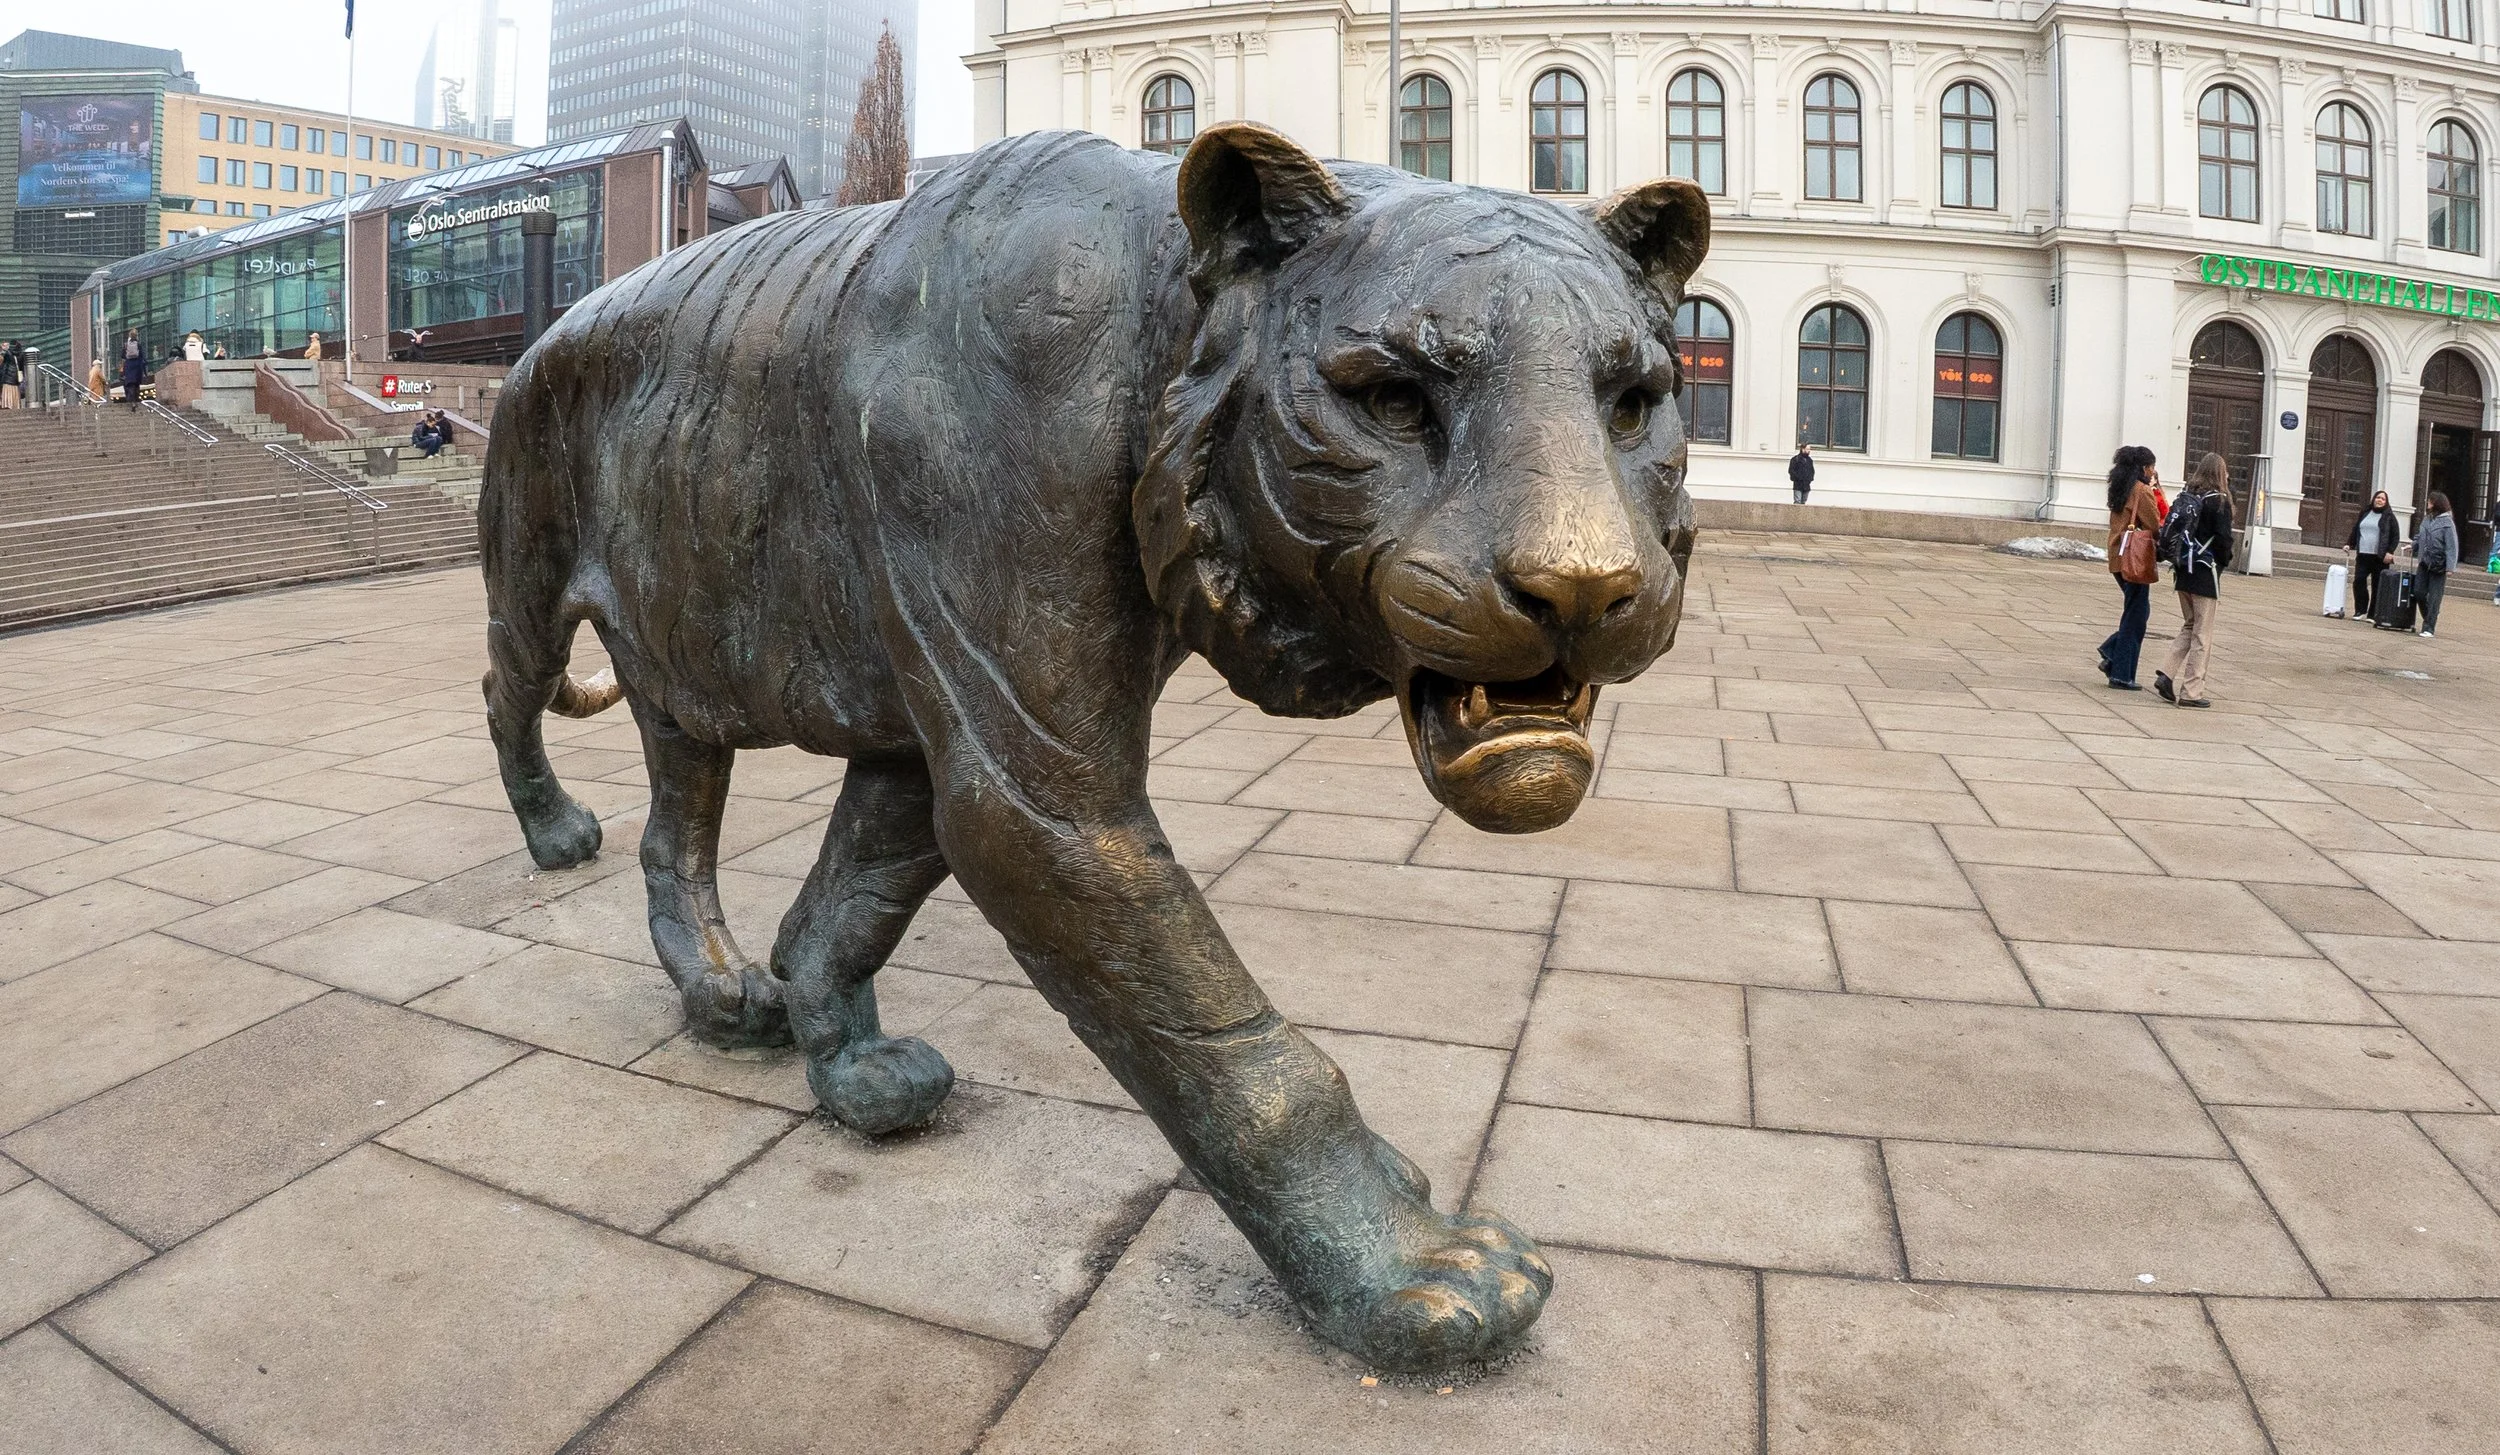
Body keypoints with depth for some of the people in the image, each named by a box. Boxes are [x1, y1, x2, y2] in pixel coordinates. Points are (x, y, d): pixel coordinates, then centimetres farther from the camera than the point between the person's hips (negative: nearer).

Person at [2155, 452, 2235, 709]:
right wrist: (2223, 562, 2)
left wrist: (2176, 559, 10)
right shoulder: (2219, 500, -10)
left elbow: (2168, 532, 5)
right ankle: (2191, 691, 3)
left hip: (2182, 571, 6)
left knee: (2188, 627, 19)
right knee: (2202, 634, 1)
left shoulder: (2184, 496, 7)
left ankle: (2167, 675, 6)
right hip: (2205, 572, -6)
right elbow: (2223, 538, -14)